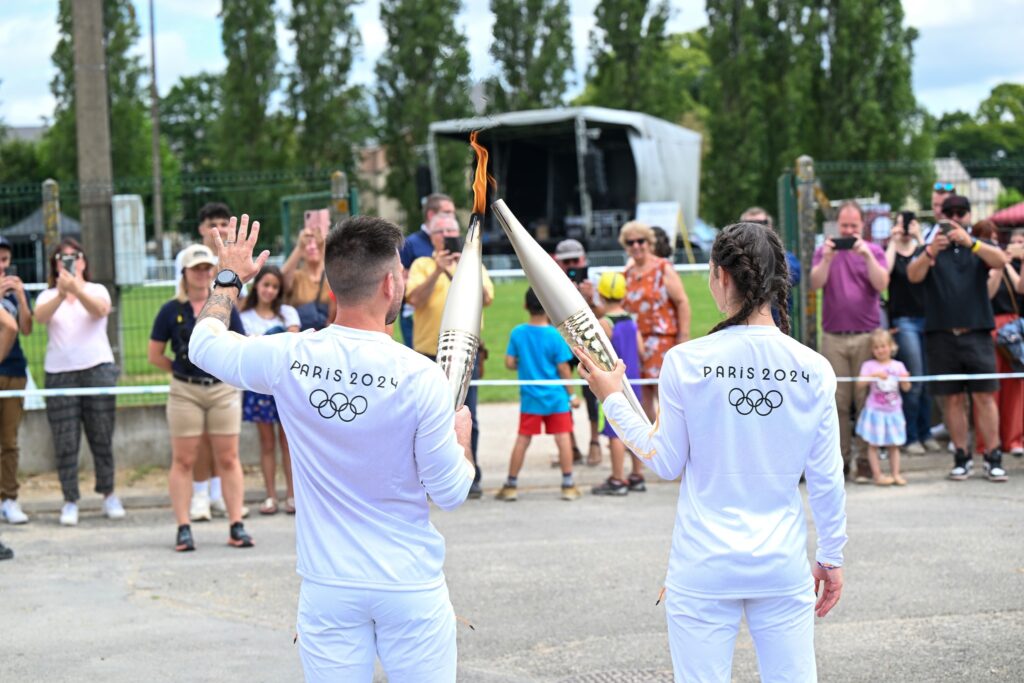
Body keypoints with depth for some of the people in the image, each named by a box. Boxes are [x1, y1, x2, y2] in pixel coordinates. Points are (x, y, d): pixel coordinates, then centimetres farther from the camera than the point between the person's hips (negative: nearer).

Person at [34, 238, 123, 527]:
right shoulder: (48, 296, 9)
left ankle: (109, 495, 14)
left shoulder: (97, 290, 7)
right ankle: (70, 501, 2)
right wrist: (61, 293, -33)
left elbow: (100, 310, -16)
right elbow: (39, 317, -13)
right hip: (60, 373, 0)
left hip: (98, 369, 0)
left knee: (102, 436, 2)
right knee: (65, 442, -3)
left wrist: (77, 290, -36)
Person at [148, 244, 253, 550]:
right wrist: (181, 368, 4)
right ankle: (183, 528, 6)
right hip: (185, 392, -1)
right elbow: (155, 355, 6)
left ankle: (236, 526, 7)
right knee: (183, 460, 1)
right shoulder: (171, 310, 1)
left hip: (223, 389, 1)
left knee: (228, 459, 3)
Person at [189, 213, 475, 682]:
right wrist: (461, 437, 13)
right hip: (411, 589, -2)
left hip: (328, 588, 2)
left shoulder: (287, 359, -7)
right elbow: (449, 494, -7)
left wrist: (229, 278, 31)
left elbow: (204, 343, 14)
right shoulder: (421, 377, -15)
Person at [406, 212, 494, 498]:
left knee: (467, 418, -1)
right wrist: (438, 270, -19)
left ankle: (470, 477, 4)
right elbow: (415, 299, -9)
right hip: (429, 352, -1)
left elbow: (486, 299, -3)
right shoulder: (422, 265, 8)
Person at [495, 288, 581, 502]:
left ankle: (511, 486, 13)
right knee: (563, 438, 4)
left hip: (530, 398, 2)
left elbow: (509, 363, -2)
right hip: (556, 397, -2)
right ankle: (568, 485, 6)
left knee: (522, 440, 8)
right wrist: (572, 395, 2)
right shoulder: (555, 335, -10)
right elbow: (563, 368, -7)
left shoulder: (518, 333, -4)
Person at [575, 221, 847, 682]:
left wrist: (613, 400, 10)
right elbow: (826, 479, 1)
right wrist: (831, 557, 14)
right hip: (784, 566, 2)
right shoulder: (813, 369, -4)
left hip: (704, 570, -2)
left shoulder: (686, 362, -9)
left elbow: (666, 463, -1)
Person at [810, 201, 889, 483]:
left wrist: (866, 255, -15)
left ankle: (866, 459, 0)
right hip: (833, 337, 1)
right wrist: (827, 258, -14)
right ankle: (839, 458, 6)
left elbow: (882, 284, -6)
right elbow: (815, 283, -2)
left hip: (867, 336, -1)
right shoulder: (825, 251, 12)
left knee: (866, 399, -3)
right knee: (837, 401, 1)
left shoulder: (873, 251, 8)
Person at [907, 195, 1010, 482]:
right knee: (952, 399, 3)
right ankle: (962, 456, 11)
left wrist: (969, 242, -29)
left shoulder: (979, 248, 11)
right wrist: (931, 251, -29)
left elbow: (1000, 260, -12)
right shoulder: (931, 250, 10)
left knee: (984, 396, -5)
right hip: (941, 334, 1)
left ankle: (994, 457, -1)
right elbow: (913, 275, -9)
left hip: (976, 332, 0)